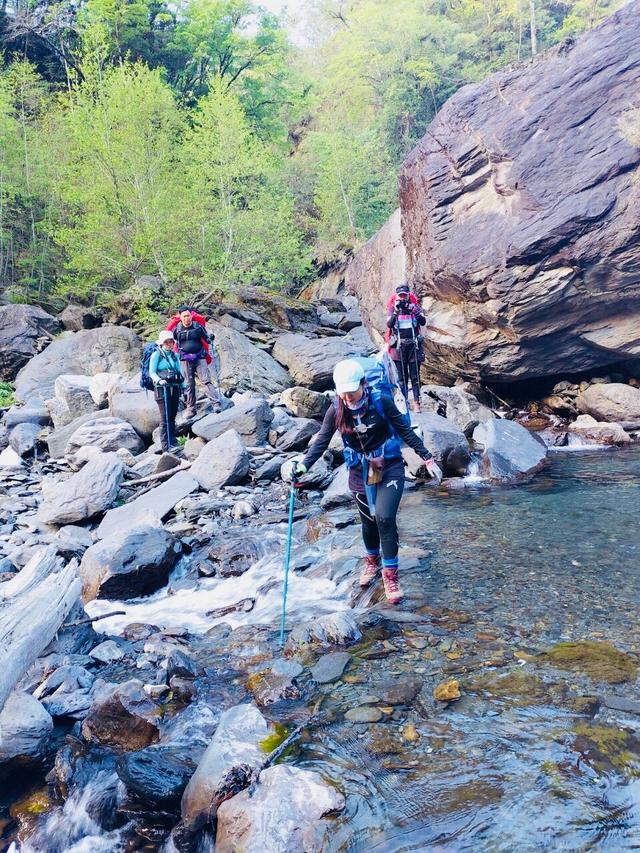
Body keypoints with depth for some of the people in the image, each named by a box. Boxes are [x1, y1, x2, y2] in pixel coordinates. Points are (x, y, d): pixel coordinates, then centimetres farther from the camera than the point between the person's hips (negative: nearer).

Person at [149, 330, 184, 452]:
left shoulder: (175, 355, 18)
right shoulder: (156, 354, 1)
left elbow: (180, 372, 20)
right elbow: (152, 372, -5)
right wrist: (159, 380, -23)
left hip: (175, 388, 6)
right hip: (162, 388, -6)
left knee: (172, 416, 8)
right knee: (165, 417, -11)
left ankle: (173, 442, 14)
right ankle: (166, 446, -13)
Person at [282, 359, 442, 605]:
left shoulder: (381, 402, -16)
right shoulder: (335, 411, -9)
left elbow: (406, 432, -7)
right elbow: (321, 442, -6)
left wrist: (428, 459, -6)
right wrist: (302, 467, -20)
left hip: (389, 467, -3)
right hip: (360, 472, 3)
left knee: (384, 517, -17)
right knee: (369, 520, 14)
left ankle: (390, 575, -4)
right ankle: (372, 561, 41)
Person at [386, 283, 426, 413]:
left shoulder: (415, 306, 6)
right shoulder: (392, 308, 4)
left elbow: (423, 322, -5)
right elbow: (389, 324, -9)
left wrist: (413, 311, -17)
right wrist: (396, 311, -19)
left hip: (414, 344, 0)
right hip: (399, 345, 0)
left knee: (415, 375, 0)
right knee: (402, 376, 3)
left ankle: (416, 402, 1)